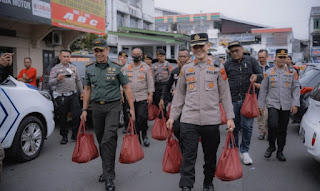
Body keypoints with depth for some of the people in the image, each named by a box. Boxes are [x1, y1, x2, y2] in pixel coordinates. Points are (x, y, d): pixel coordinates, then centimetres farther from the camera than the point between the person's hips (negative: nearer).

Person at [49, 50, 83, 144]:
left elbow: (78, 81, 21)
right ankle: (64, 136, 16)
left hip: (73, 95, 3)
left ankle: (75, 135, 12)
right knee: (63, 118, 3)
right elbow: (50, 82, -8)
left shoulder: (73, 67, 15)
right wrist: (57, 79, -27)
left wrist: (82, 92, 17)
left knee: (77, 115, -2)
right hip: (61, 97, -3)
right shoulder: (55, 69, 1)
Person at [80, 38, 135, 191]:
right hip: (96, 107, 4)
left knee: (108, 141, -13)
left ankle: (109, 177, -5)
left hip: (113, 106, -4)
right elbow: (87, 89, 14)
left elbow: (127, 88, -1)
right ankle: (107, 170, 30)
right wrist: (84, 109, 9)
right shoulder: (89, 68, 7)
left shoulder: (117, 68, -3)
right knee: (101, 141, 12)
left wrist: (131, 108, -5)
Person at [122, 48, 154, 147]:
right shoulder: (126, 67, 11)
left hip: (142, 97, -2)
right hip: (130, 97, 2)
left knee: (142, 117, -11)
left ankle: (144, 135, 12)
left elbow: (150, 82, 3)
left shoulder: (146, 67, 6)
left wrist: (150, 95, -4)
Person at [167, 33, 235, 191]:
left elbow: (225, 94, 5)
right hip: (189, 119, 0)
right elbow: (179, 95, 12)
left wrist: (230, 117, 0)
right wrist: (172, 116, 9)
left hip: (211, 120, 0)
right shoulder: (186, 69, 8)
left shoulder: (218, 67, 5)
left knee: (210, 155, 13)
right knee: (189, 155, -2)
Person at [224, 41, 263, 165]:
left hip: (248, 99, -1)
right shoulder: (228, 64, 8)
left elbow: (261, 75, 9)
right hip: (232, 100, 1)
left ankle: (244, 151, 15)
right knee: (234, 126, 7)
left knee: (247, 126, -2)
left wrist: (256, 76, -15)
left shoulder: (251, 61, 7)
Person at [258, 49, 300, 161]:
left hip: (286, 106, 2)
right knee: (273, 125, -20)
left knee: (282, 130, 7)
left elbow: (296, 88, 5)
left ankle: (280, 152, 21)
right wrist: (261, 105, 4)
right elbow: (263, 90, 7)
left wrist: (295, 104, -6)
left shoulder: (292, 72, 7)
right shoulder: (269, 72, 5)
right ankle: (271, 146, 4)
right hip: (273, 104, -1)